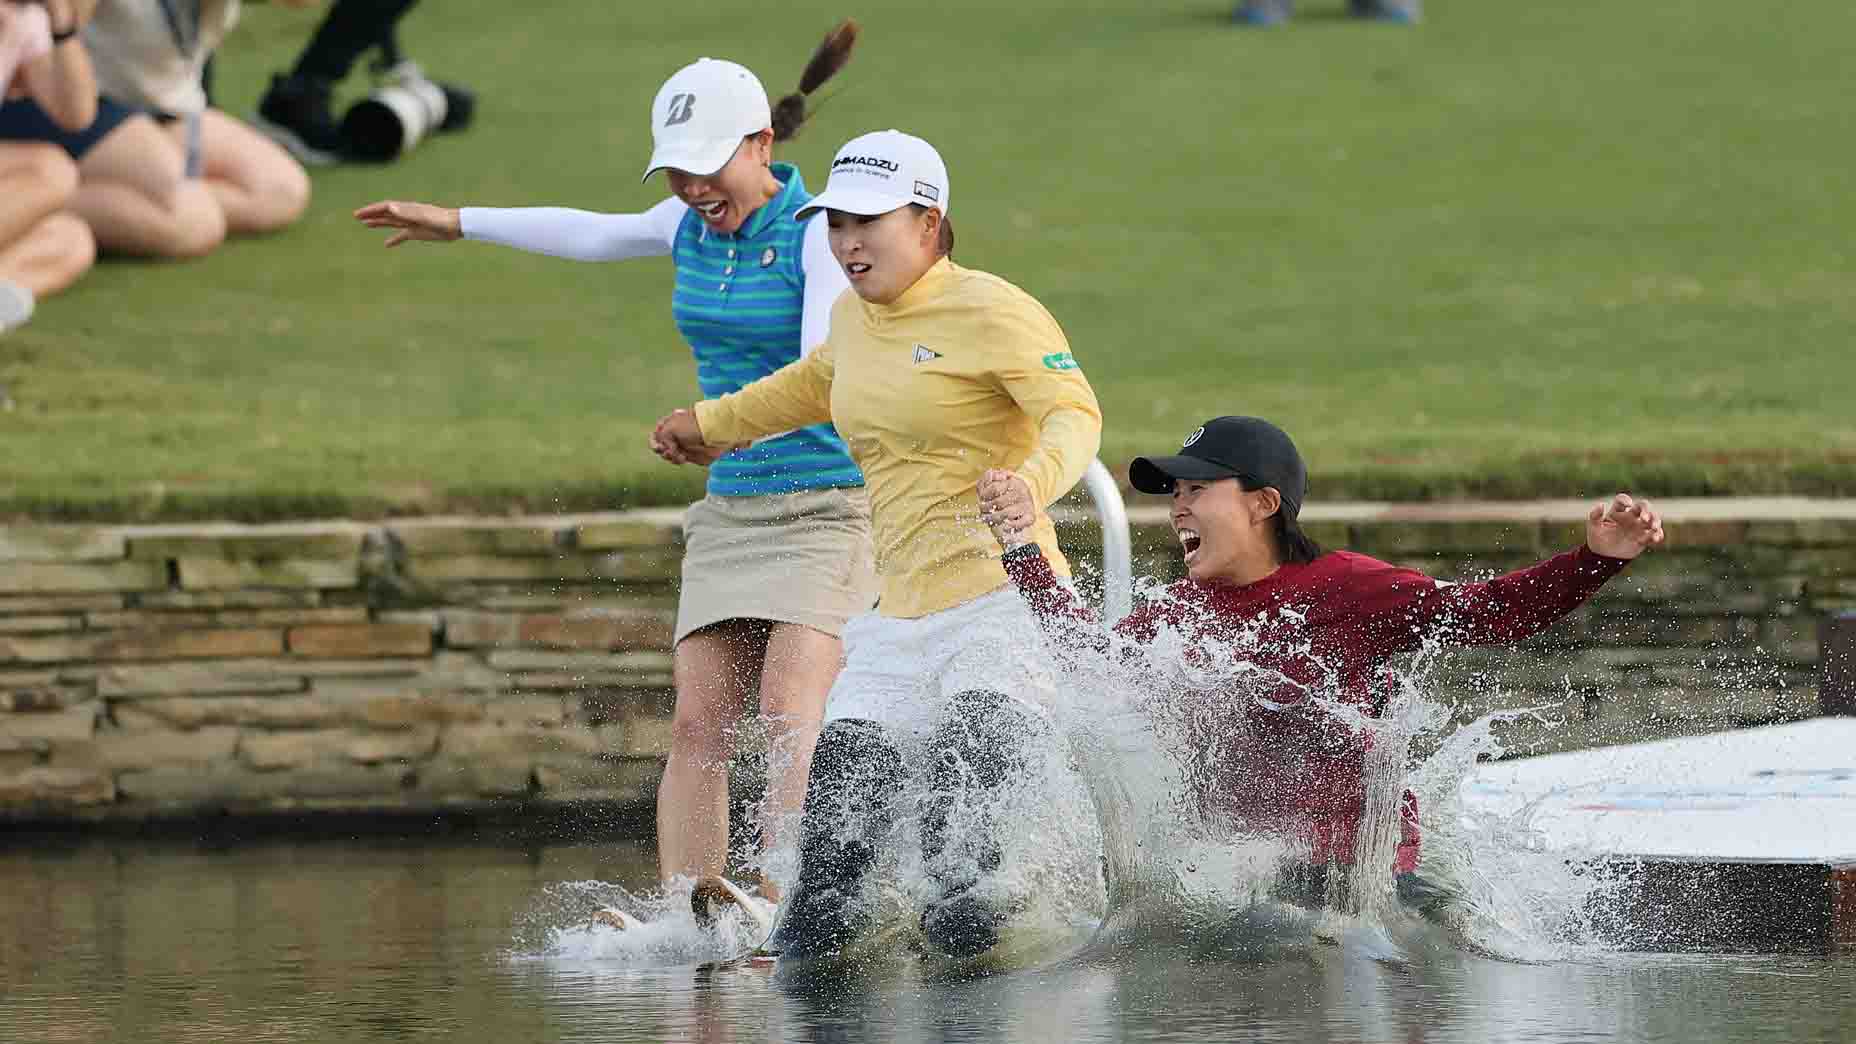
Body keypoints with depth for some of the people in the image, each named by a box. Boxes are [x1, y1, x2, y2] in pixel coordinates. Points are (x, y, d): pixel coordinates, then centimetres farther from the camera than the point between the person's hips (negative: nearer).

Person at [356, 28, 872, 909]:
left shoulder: (818, 237, -12)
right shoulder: (692, 227, 9)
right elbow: (590, 234, 29)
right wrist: (456, 225, 39)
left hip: (827, 502, -7)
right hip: (731, 511, 7)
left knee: (788, 720, -22)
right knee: (698, 723, -8)